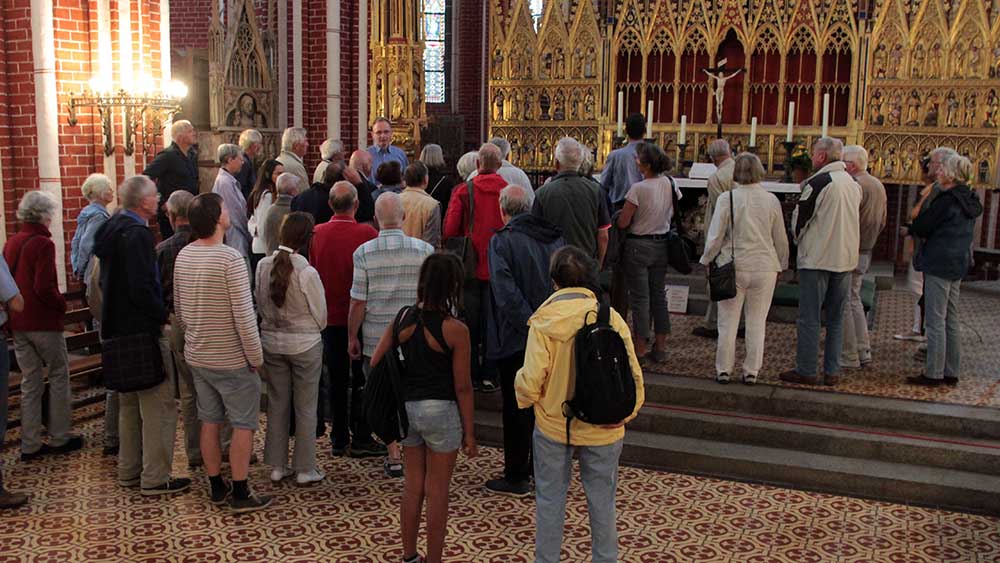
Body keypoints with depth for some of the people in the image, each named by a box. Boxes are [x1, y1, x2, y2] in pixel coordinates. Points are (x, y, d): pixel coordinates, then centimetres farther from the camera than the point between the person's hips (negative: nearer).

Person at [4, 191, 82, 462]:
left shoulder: (11, 243, 7)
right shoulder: (43, 244, -15)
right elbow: (44, 287, -22)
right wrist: (62, 303, -6)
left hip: (17, 322, 7)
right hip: (43, 321, -7)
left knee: (30, 381, 12)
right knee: (59, 375, 9)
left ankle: (30, 444, 16)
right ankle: (59, 437, 14)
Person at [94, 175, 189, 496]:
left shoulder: (112, 230, 10)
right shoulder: (137, 234, -19)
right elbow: (142, 288, -25)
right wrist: (164, 315, -13)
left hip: (119, 330, 10)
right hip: (144, 332, -10)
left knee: (130, 403, 20)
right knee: (159, 406, -2)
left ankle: (129, 470, 29)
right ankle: (155, 478, 3)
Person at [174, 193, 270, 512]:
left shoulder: (183, 256, 1)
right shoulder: (230, 259, -22)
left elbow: (179, 309, 11)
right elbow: (244, 317, -22)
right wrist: (256, 358, -11)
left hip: (197, 356, 7)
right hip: (232, 360, -7)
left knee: (209, 422, 15)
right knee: (243, 426, 5)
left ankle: (217, 487, 26)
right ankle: (240, 494, 10)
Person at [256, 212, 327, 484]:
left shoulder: (263, 265, -7)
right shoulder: (307, 273, -20)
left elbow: (260, 305, 4)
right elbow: (321, 316, -10)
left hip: (271, 341, 4)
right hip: (305, 344, -4)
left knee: (277, 404, 15)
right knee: (305, 408, 8)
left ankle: (277, 466, 23)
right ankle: (305, 469, 16)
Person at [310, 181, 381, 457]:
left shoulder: (316, 234, -5)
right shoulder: (367, 233, -15)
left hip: (330, 317, 3)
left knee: (337, 380, 13)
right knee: (362, 380, 7)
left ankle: (339, 439, 19)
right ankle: (361, 439, 10)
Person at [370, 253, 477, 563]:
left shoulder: (403, 319, -2)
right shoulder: (456, 330, -15)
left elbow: (375, 363, -1)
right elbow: (462, 387, -12)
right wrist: (469, 432, -3)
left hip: (406, 407, 5)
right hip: (440, 410, -5)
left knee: (413, 484, 19)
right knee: (437, 491, 9)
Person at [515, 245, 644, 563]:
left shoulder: (544, 320, -15)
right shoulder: (612, 318, -10)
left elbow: (531, 381, -17)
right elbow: (633, 376, -8)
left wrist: (525, 398, 6)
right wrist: (626, 413, 9)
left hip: (552, 426, -1)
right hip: (603, 430, 1)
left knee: (549, 500, 15)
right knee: (602, 501, 17)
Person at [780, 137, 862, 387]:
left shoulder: (819, 183, -14)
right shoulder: (854, 184, 9)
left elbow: (800, 218, -7)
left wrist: (799, 240, 11)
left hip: (817, 259, -7)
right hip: (846, 258, 7)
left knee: (809, 318, 0)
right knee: (836, 319, 12)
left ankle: (806, 371, 3)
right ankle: (832, 371, 15)